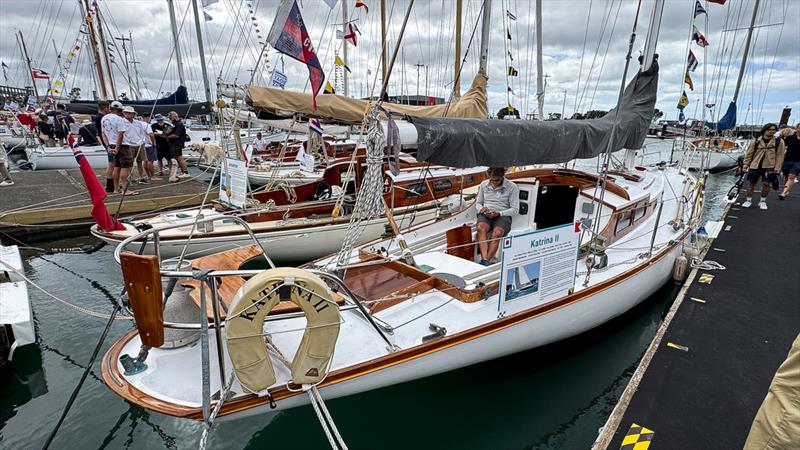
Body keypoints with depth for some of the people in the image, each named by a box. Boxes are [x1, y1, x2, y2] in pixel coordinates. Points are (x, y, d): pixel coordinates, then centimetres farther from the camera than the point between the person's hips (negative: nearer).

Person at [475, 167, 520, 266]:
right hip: (485, 215, 2)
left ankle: (485, 261, -40)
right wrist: (481, 209, -5)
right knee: (481, 228, -33)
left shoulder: (512, 187, 0)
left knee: (497, 233, -35)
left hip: (503, 216, -2)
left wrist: (499, 213, -16)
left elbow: (515, 210, -1)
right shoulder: (484, 184, 13)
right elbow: (478, 203, 20)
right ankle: (485, 261, -45)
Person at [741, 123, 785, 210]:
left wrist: (776, 169, -4)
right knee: (751, 183, 5)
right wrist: (745, 166, 4)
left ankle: (763, 201, 15)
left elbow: (779, 156, 1)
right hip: (755, 166, 1)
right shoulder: (756, 141, 1)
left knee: (766, 184, -3)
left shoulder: (779, 142, 1)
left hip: (769, 167, -1)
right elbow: (749, 154, 6)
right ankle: (748, 200, 19)